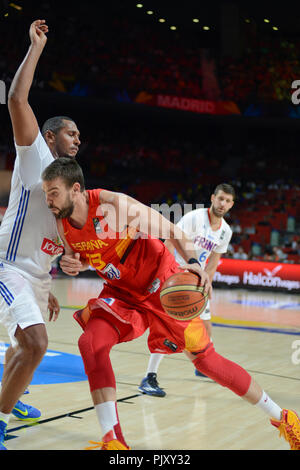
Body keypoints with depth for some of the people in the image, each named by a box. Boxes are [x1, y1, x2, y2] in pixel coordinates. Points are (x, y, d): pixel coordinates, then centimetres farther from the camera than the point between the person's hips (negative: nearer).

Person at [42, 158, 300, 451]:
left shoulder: (113, 204, -26)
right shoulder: (62, 223, -9)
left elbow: (171, 231, -19)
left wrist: (193, 262, -37)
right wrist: (71, 264, -14)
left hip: (161, 285, -5)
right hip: (121, 293, 5)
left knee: (205, 359, -1)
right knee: (91, 342, -21)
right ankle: (113, 441, -14)